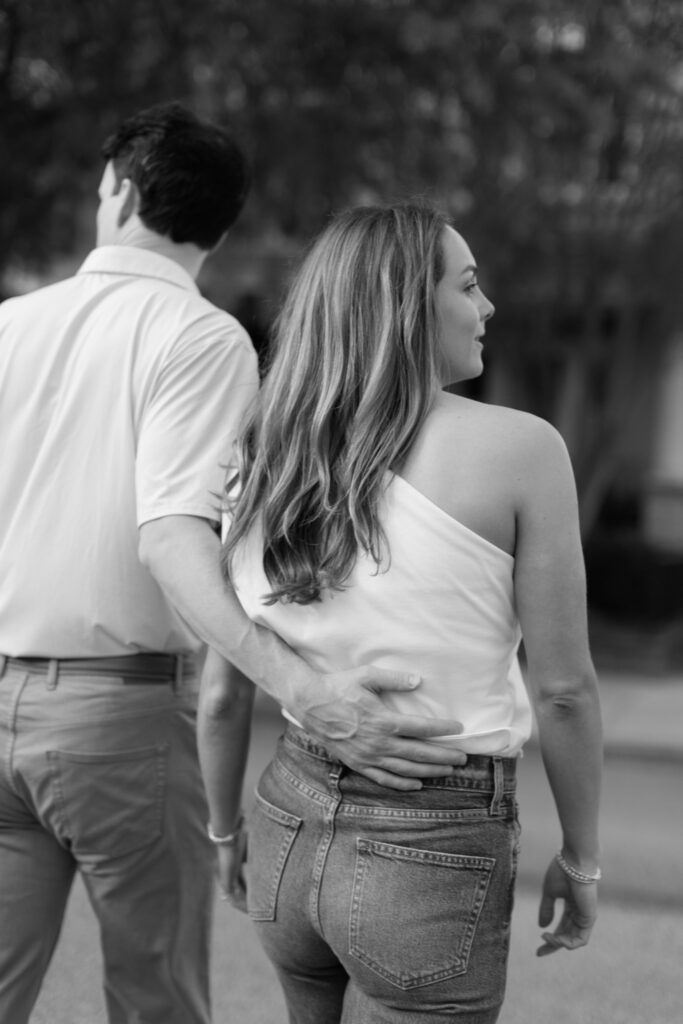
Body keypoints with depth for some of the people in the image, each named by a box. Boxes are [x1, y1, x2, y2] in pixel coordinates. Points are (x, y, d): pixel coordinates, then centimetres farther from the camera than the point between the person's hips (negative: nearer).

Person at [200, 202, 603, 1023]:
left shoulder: (267, 470, -1)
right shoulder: (520, 449, -14)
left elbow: (222, 693, 3)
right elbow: (562, 689, -12)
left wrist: (227, 831, 20)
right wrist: (581, 858, 2)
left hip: (292, 827, 6)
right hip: (433, 862, -6)